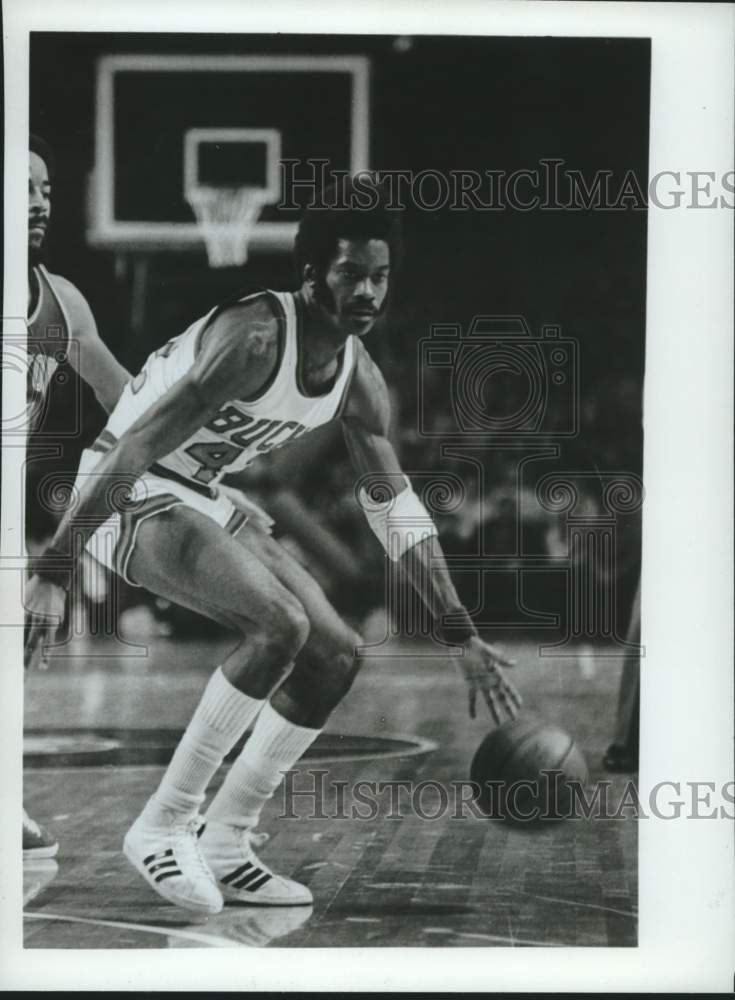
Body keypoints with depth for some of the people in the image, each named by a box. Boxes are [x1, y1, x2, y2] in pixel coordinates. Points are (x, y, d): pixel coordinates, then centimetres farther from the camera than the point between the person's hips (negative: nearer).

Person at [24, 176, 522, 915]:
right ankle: (162, 827, -16)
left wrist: (462, 637, 8)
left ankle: (223, 845, 9)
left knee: (337, 655, 3)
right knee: (279, 626, -27)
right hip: (133, 495, -9)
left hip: (204, 498, 9)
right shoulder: (254, 336, -25)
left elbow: (395, 511, 10)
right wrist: (52, 572, -33)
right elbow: (133, 450, -29)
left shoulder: (358, 376, 1)